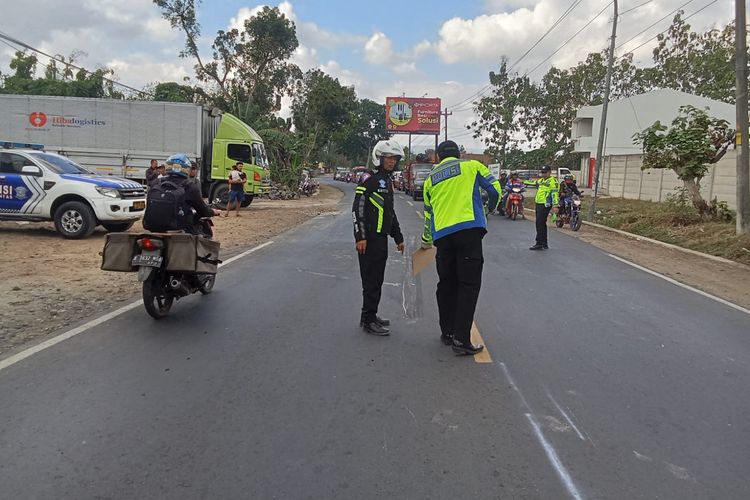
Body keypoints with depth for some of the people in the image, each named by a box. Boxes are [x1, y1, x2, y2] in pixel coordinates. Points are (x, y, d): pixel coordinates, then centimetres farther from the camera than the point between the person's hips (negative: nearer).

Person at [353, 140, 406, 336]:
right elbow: (357, 208, -16)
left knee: (377, 279, 14)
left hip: (382, 238, 9)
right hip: (369, 239, -9)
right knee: (371, 280, -5)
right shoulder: (369, 178, -8)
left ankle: (371, 315, 25)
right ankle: (368, 320, 2)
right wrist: (360, 236, -21)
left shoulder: (388, 181, 20)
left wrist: (398, 237, 27)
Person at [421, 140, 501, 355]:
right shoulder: (472, 166, 11)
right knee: (469, 284, -1)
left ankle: (447, 332, 25)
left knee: (446, 284, 16)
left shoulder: (430, 179, 22)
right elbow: (495, 190, 7)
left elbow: (428, 213, 27)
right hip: (469, 229, -4)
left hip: (442, 235, 4)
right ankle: (461, 339, -6)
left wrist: (426, 241, 41)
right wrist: (488, 208, 29)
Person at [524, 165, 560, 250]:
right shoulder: (540, 181, 19)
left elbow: (554, 194, -16)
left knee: (540, 224, -12)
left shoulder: (553, 181, -8)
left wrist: (555, 205, -24)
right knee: (542, 224, 12)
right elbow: (532, 182, 35)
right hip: (538, 204, 9)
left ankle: (539, 244, -10)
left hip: (545, 205, -9)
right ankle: (544, 244, 18)